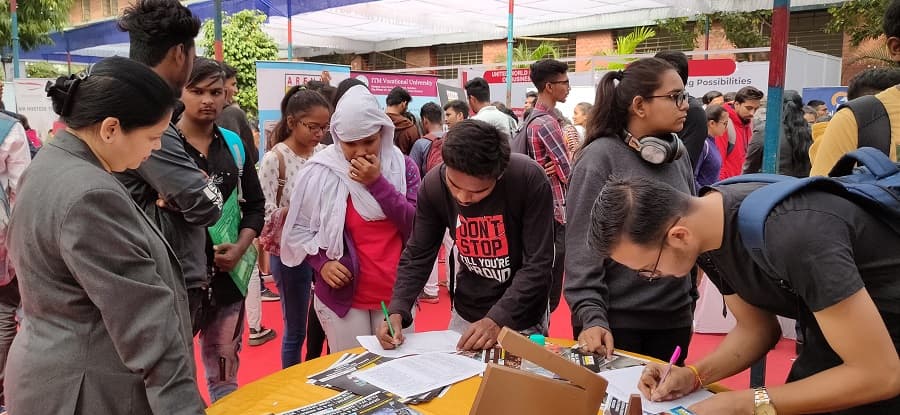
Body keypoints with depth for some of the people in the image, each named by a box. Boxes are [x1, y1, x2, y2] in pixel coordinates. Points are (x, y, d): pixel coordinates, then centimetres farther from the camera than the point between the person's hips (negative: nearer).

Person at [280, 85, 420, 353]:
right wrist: (321, 263, -13)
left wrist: (377, 183, -16)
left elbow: (417, 226, -9)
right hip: (343, 296, -2)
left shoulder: (403, 167, 2)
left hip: (396, 294, 2)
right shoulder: (320, 172, -6)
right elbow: (298, 229, 3)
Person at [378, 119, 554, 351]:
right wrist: (397, 310, -22)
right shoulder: (434, 184, -16)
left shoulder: (529, 179, -26)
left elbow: (538, 263, -23)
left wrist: (498, 319, -30)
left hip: (522, 318, -3)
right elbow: (418, 256, -8)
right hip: (465, 314, 3)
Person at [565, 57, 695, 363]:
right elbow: (582, 245, -15)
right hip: (614, 320, -5)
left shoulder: (678, 155, 5)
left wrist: (691, 295, 15)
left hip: (674, 318, 6)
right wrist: (591, 317, -20)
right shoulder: (600, 158, -12)